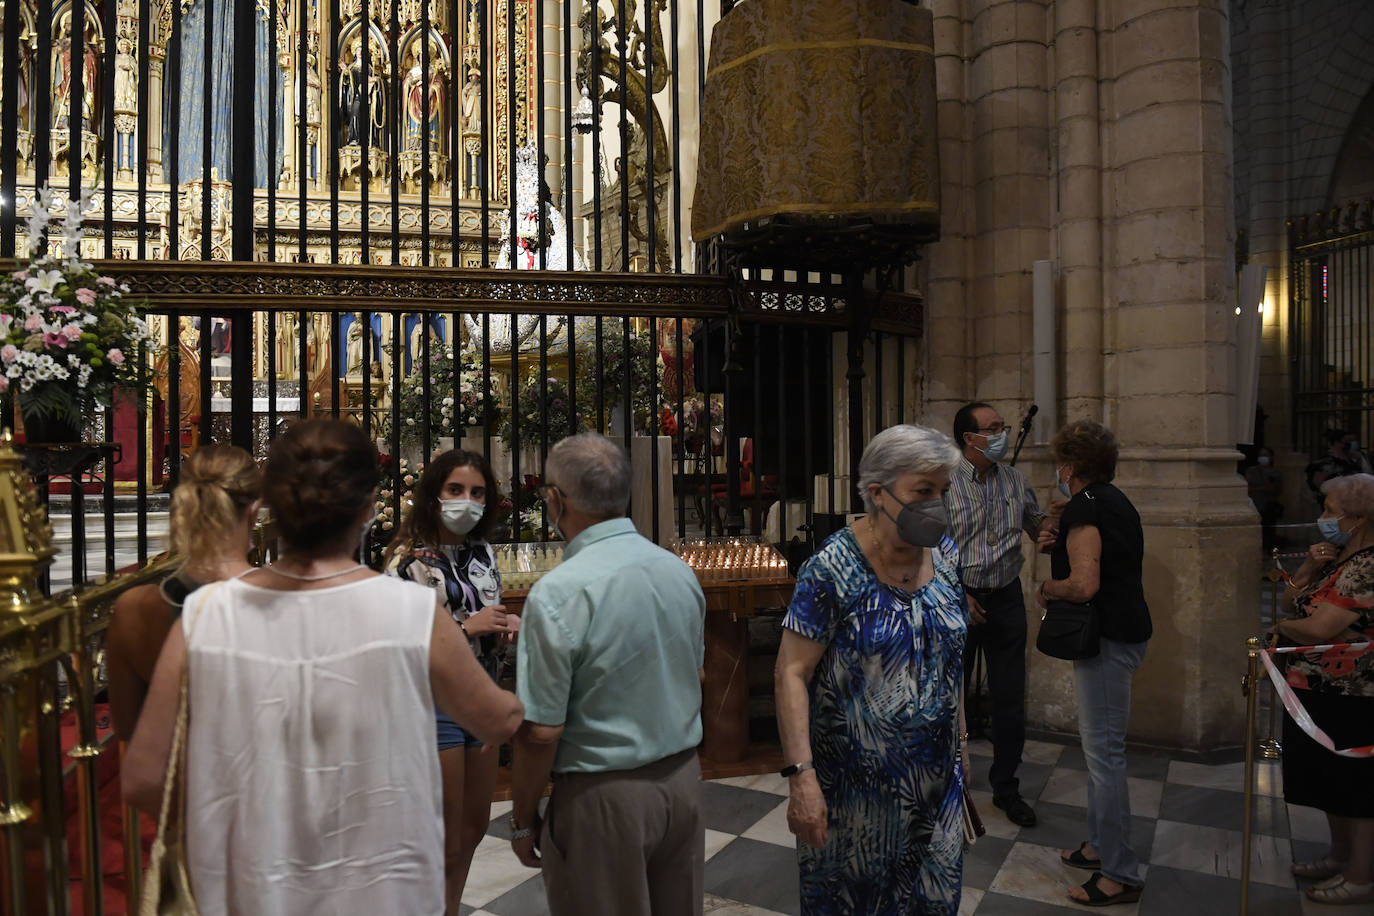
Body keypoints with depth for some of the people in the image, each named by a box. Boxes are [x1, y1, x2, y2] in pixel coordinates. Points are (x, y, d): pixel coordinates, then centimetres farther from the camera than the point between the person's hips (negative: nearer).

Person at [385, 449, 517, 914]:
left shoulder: (482, 551, 4)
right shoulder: (410, 560, -16)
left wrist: (507, 625, -5)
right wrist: (467, 628, -23)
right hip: (435, 704, -7)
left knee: (475, 824, 21)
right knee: (445, 844, 6)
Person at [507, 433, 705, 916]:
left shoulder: (559, 592, -22)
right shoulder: (680, 570, -1)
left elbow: (541, 732, -19)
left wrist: (523, 821, -4)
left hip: (605, 795, -6)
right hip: (684, 780, 6)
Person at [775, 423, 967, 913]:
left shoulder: (945, 555, 0)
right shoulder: (833, 568, -20)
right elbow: (791, 674, -20)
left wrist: (960, 736, 16)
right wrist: (801, 776, -25)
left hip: (936, 774, 6)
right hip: (856, 778, -5)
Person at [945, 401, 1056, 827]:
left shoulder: (1014, 478, 5)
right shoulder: (944, 482, -11)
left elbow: (1035, 517, 20)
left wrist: (1046, 528, -4)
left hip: (1007, 598, 4)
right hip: (959, 598, -4)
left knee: (1010, 700, 10)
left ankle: (1006, 787, 27)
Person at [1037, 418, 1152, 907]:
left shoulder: (1084, 508, -18)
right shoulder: (1117, 501, 13)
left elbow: (1084, 585, -25)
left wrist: (1048, 587, -8)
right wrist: (1063, 545, 16)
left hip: (1108, 639, -10)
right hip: (1127, 629, 10)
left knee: (1104, 752, -2)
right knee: (1100, 746, 20)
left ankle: (1120, 875, 8)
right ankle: (1101, 845, 33)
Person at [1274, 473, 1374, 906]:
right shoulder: (1339, 558, 10)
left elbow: (1319, 629, -26)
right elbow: (1290, 603, 10)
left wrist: (1282, 626, -6)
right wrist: (1309, 568, -6)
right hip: (1321, 690, 10)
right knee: (1333, 779, 20)